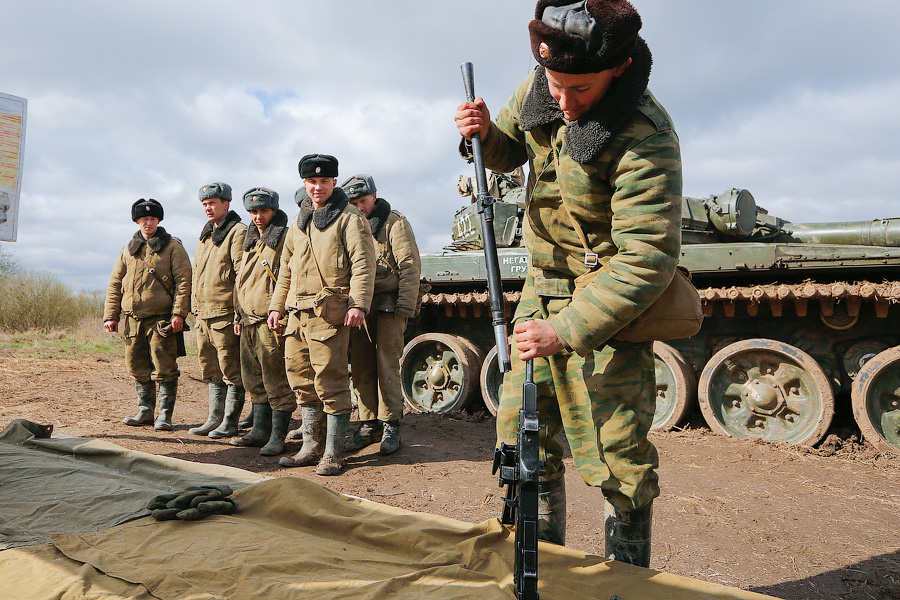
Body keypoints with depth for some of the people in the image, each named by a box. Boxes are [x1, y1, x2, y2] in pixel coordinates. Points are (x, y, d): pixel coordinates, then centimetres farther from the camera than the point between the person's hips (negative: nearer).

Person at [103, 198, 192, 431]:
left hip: (161, 319, -5)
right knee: (138, 368, 10)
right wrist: (111, 315, 10)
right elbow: (115, 284, 18)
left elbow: (183, 281, -6)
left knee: (164, 368, -5)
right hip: (134, 319, 5)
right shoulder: (128, 250, 16)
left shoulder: (173, 247, 1)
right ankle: (145, 411, 22)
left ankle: (165, 414, 3)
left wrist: (178, 313, -15)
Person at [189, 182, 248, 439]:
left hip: (225, 314, -9)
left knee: (231, 371, -2)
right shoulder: (206, 235, 20)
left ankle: (230, 423, 6)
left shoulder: (237, 232, -7)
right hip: (203, 314, 9)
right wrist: (196, 309, 18)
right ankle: (214, 418, 24)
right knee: (211, 370, 14)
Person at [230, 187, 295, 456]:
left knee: (277, 383, -3)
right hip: (249, 322, 9)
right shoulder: (251, 241, 20)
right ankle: (260, 431, 24)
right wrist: (239, 315, 22)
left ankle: (277, 437, 5)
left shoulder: (285, 239, -7)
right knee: (254, 381, 14)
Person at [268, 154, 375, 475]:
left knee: (329, 381, -7)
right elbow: (285, 269, 26)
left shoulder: (349, 218, 0)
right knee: (302, 381, 10)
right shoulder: (298, 222, 21)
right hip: (297, 313, 7)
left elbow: (363, 264, -10)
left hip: (329, 313, -7)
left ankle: (333, 452, 4)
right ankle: (312, 446, 22)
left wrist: (358, 304, -21)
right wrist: (276, 305, 20)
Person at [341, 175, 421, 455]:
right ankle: (369, 425, 16)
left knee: (387, 366, -4)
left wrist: (404, 308, -15)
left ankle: (391, 426, 7)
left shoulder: (395, 223, -1)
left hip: (387, 305, -5)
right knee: (361, 368, 6)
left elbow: (410, 267, -7)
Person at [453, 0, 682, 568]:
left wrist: (567, 332, -33)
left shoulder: (646, 138, -26)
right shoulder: (538, 90, -5)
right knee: (522, 438, 11)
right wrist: (485, 133, -10)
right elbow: (511, 150, 14)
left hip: (610, 308, -6)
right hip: (541, 291, 7)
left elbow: (646, 259, -29)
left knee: (618, 458, -1)